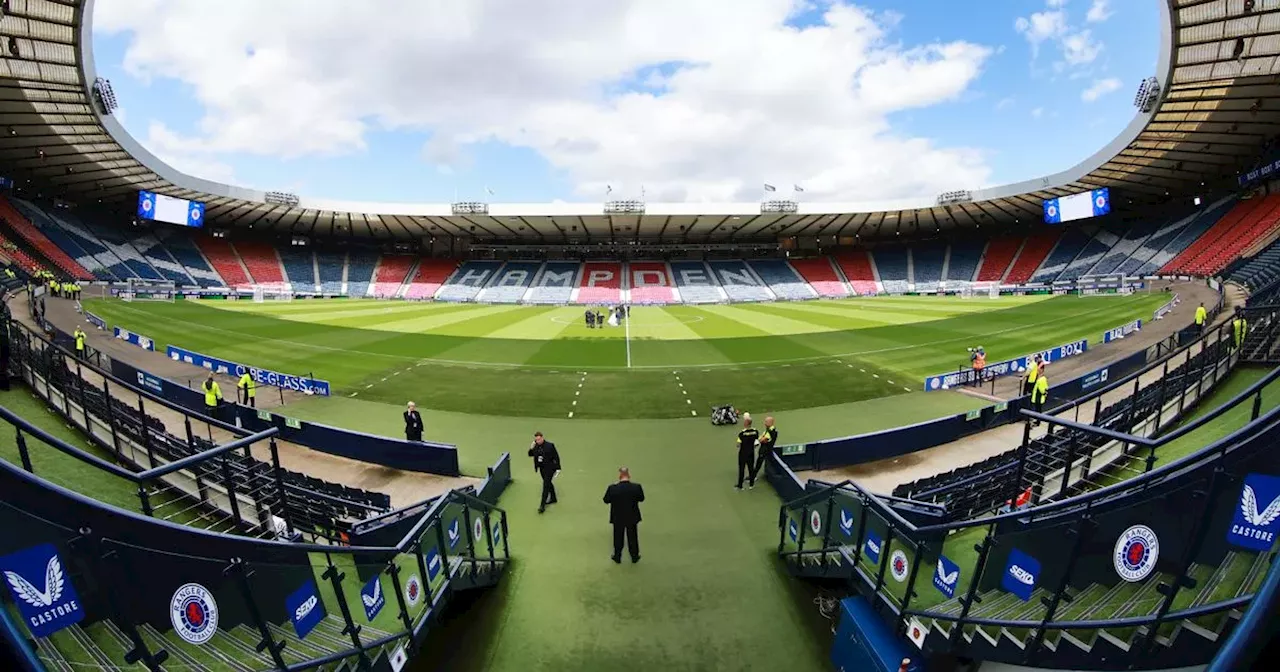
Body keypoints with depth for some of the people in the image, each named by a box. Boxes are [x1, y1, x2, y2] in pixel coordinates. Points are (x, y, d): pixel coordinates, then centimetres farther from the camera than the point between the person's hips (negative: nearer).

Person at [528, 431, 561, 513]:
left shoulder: (550, 445, -17)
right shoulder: (536, 446, -2)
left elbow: (556, 456, -11)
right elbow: (530, 455, 5)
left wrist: (557, 468, -13)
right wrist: (531, 448, -15)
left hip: (550, 468, -6)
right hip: (542, 468, 6)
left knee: (546, 485, -9)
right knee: (548, 483, 22)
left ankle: (542, 505, -7)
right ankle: (553, 498, 41)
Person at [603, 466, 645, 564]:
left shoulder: (612, 488, -25)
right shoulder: (637, 487, -22)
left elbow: (606, 500, -10)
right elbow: (641, 498, -5)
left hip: (618, 518, -1)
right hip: (632, 518, 1)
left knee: (618, 538, 20)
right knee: (633, 538, 21)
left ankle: (617, 557, 37)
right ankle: (635, 557, 37)